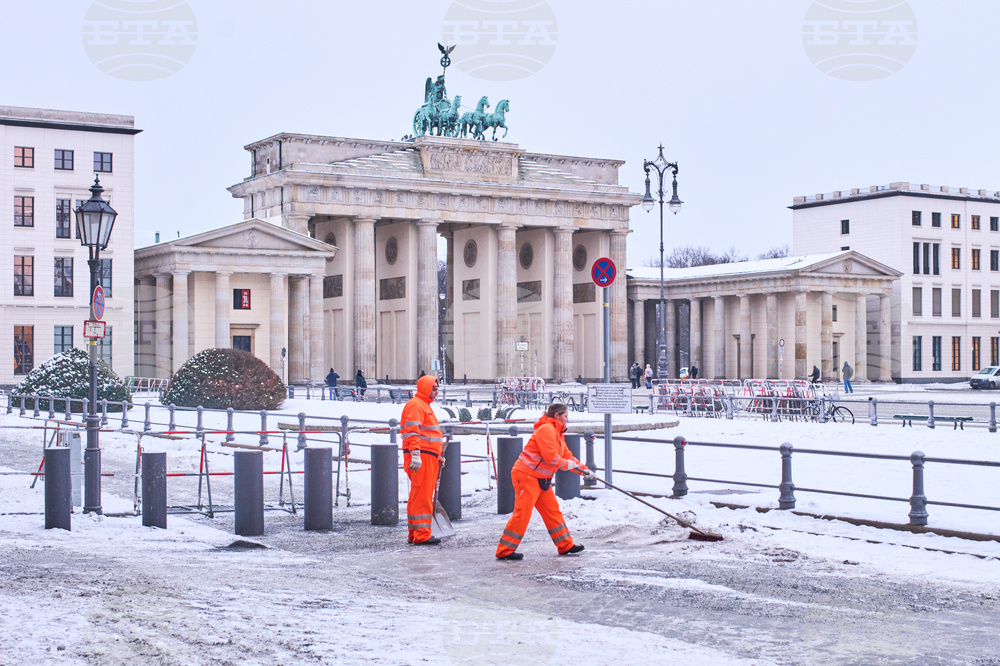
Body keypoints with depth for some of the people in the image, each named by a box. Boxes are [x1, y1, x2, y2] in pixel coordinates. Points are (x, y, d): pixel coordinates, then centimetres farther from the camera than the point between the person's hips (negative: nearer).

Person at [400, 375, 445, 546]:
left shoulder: (425, 405, 24)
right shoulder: (415, 405, -9)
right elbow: (412, 431, -20)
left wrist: (438, 456, 29)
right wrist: (415, 454, -28)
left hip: (429, 457, 11)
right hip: (421, 457, -11)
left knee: (419, 495, 13)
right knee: (422, 495, -10)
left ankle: (414, 534, 18)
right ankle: (421, 535, -11)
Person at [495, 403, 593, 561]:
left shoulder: (558, 433, 18)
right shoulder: (546, 429, -17)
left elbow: (567, 456, 21)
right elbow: (550, 456, -24)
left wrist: (584, 470, 14)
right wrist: (566, 465, -8)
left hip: (541, 479, 11)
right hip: (526, 475, -10)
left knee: (552, 510, 12)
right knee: (522, 513, -10)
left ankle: (566, 546, 20)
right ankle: (504, 551, -5)